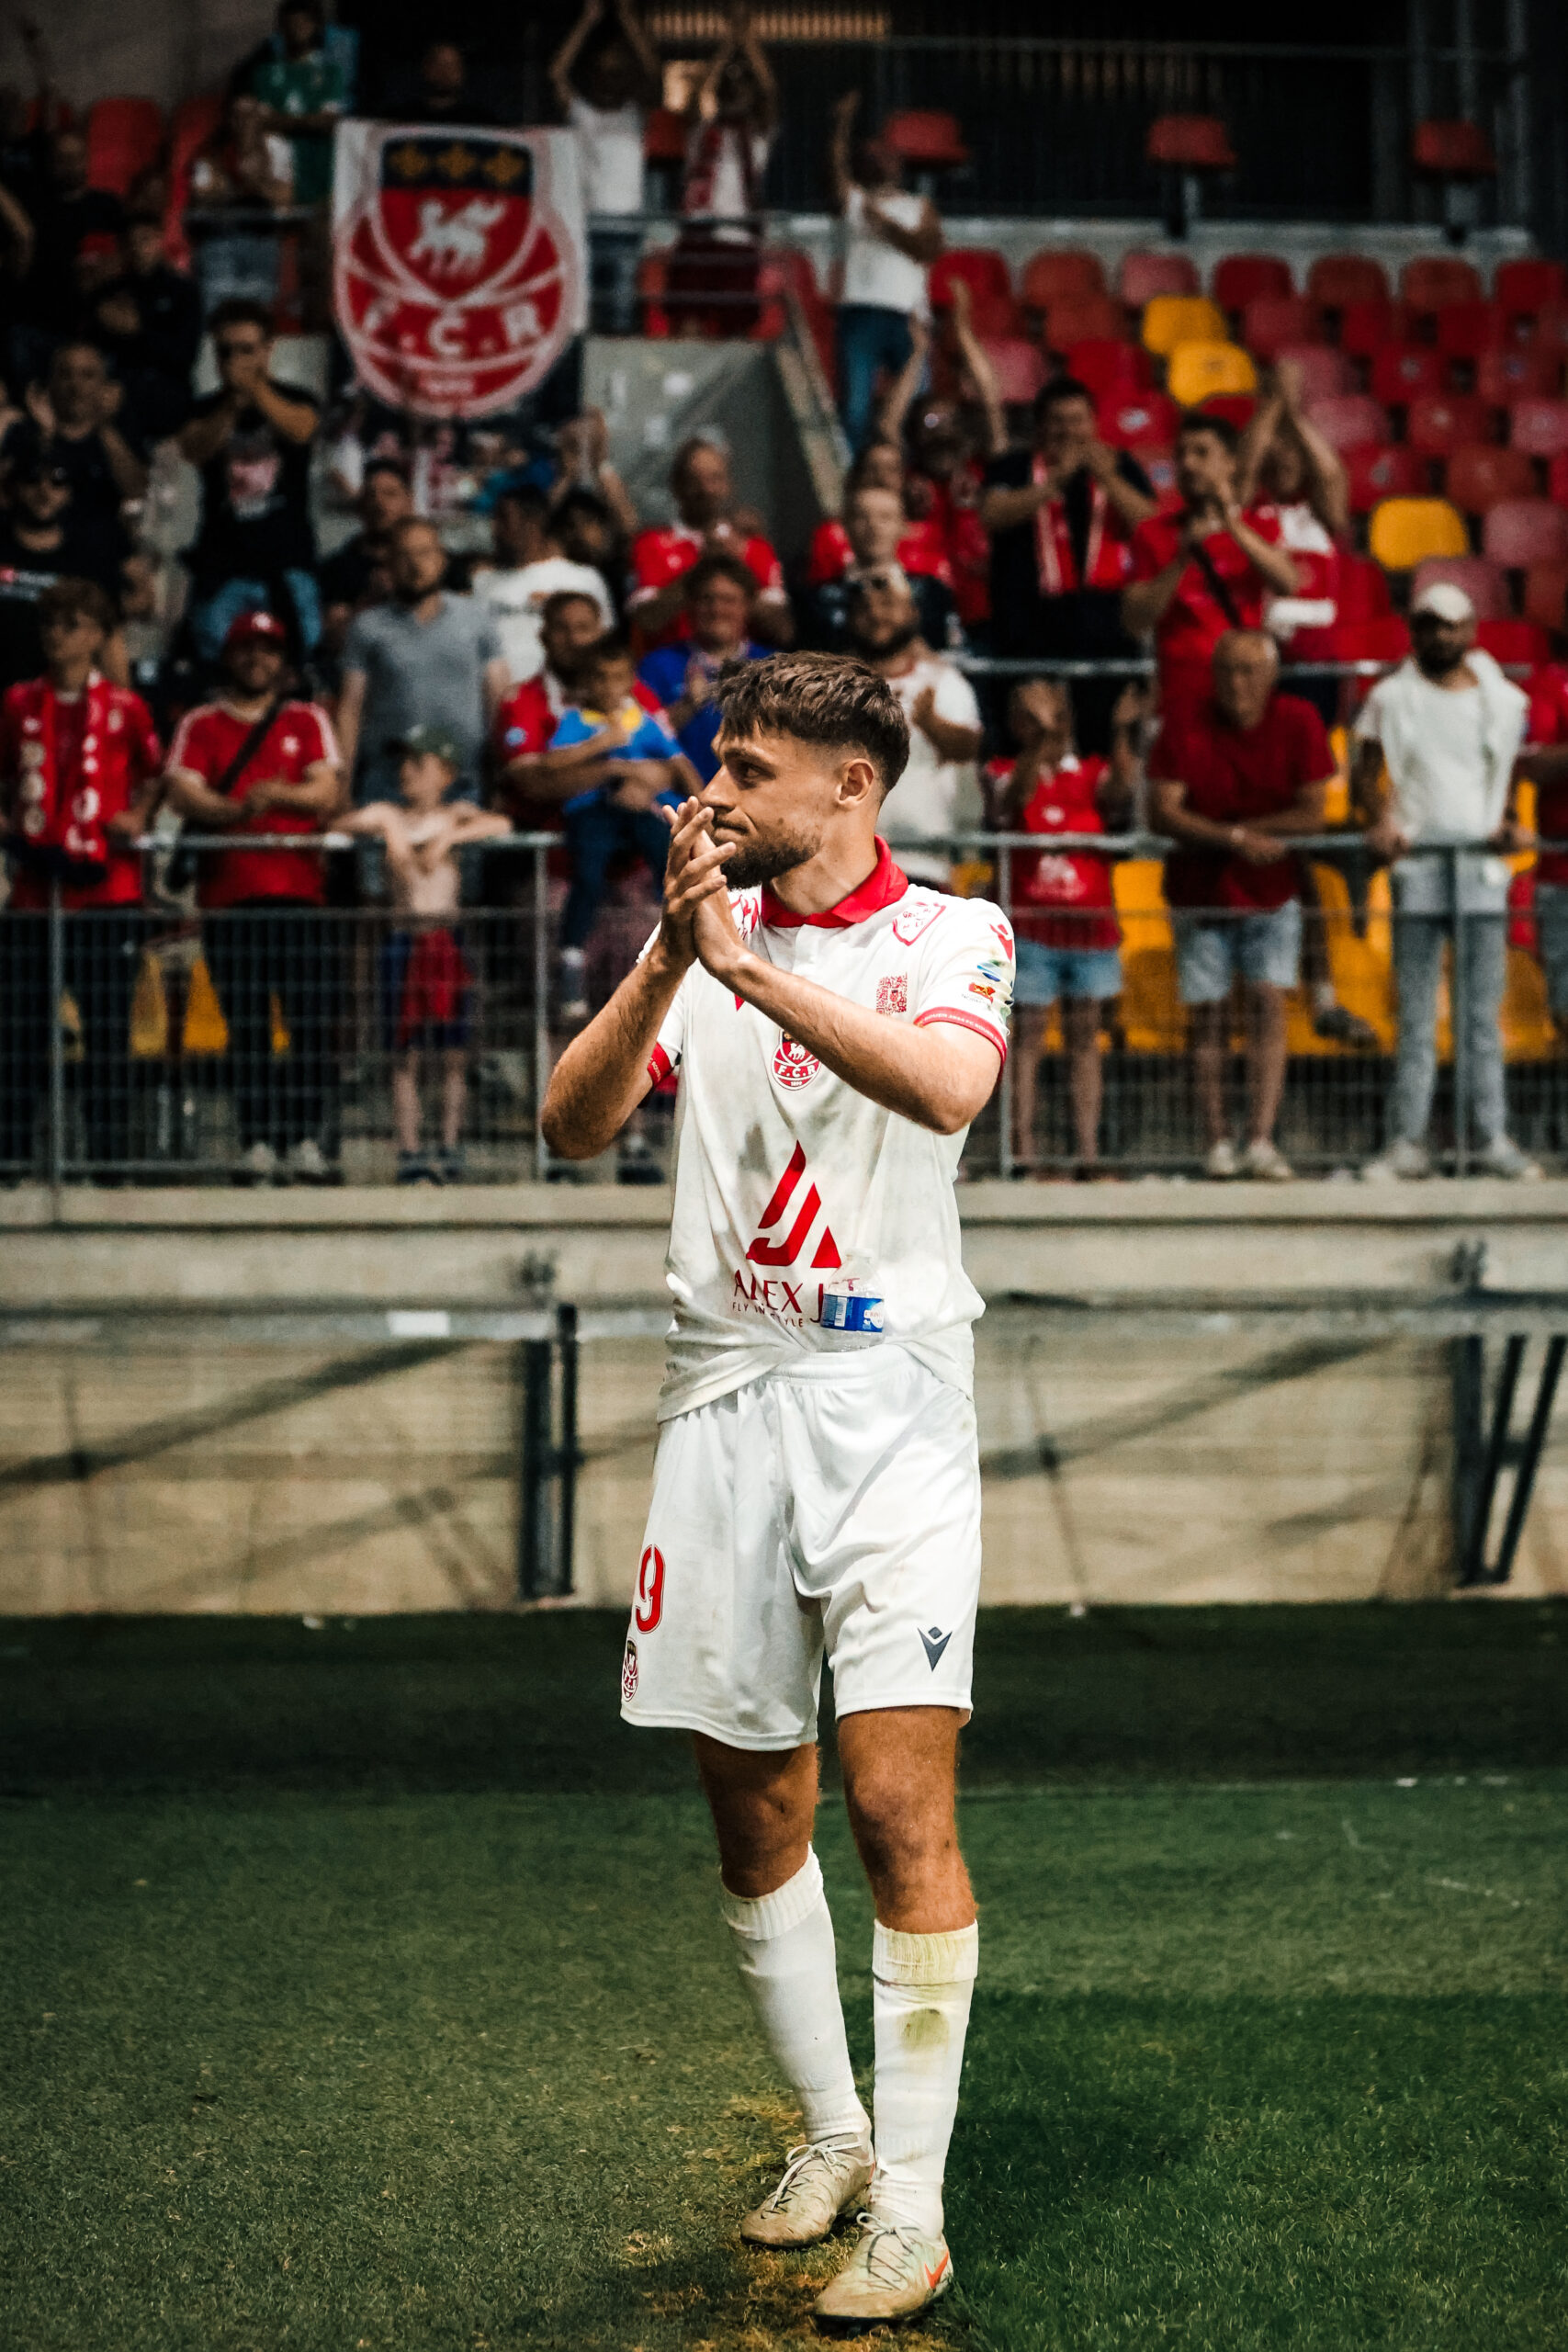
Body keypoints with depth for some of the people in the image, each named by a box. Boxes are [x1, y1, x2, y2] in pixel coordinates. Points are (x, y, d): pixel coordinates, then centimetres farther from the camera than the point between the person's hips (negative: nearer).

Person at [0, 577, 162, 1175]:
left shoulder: (124, 707, 4)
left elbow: (154, 775, 15)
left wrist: (136, 816, -2)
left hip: (106, 885, -2)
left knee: (108, 1024, 0)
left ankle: (109, 1148, 5)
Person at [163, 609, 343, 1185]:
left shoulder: (308, 720, 15)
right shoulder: (200, 724, 13)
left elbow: (327, 792, 2)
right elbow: (183, 791, -2)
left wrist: (280, 795, -18)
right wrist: (237, 809, -20)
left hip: (299, 887, 0)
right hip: (227, 892, 0)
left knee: (311, 1019, -8)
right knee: (245, 1025, -1)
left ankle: (308, 1140, -6)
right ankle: (256, 1143, 2)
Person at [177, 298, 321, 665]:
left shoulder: (294, 400, 8)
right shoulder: (206, 410, 9)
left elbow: (301, 429, -15)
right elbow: (193, 450, -10)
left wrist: (255, 389, -29)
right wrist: (232, 405, -25)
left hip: (288, 563, 0)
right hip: (222, 569, 1)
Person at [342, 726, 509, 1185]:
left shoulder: (456, 815, 8)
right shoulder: (389, 814, 10)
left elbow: (500, 824, -8)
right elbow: (342, 824, -3)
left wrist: (448, 838, -18)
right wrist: (387, 830, -16)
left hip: (447, 938, 0)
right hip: (404, 937, 0)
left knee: (454, 1055, -1)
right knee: (405, 1057, -1)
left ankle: (450, 1150, 5)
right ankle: (409, 1155, 1)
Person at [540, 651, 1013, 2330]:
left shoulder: (954, 933, 0)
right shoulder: (705, 936, 10)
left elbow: (947, 1085, -23)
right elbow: (576, 1126, -2)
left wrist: (755, 966, -26)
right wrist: (671, 959, -15)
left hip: (890, 1395, -4)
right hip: (724, 1392, 4)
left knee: (897, 1801, -11)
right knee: (750, 1803, 9)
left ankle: (910, 2210, -6)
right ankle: (831, 2133, 27)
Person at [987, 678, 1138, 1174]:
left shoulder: (1094, 773, 9)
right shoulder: (1005, 773, 4)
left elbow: (1120, 793, -12)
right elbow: (1013, 798, -19)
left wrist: (1123, 731, -25)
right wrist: (1041, 743, -33)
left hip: (1091, 928, 2)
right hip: (1030, 929, -2)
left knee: (1084, 1039, 4)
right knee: (1027, 1036, -3)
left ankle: (1088, 1153, 4)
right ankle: (1022, 1154, -4)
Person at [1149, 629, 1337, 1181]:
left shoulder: (1298, 722, -6)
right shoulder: (1185, 725, -8)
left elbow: (1313, 813, -10)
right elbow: (1164, 813, -15)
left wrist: (1228, 828, -15)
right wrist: (1236, 838, -26)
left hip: (1272, 892, 0)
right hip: (1199, 892, 0)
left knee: (1268, 1002, -12)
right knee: (1209, 1015, 0)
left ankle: (1262, 1141, -16)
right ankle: (1217, 1143, 5)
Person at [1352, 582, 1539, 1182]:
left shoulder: (1503, 700, 10)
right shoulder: (1391, 698, 7)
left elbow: (1513, 770, 16)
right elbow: (1365, 772, 7)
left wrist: (1508, 822, -3)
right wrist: (1380, 819, -11)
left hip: (1482, 863, 1)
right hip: (1416, 864, -1)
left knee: (1483, 1013, 2)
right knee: (1416, 1014, -1)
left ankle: (1494, 1138, 3)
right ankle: (1408, 1140, -1)